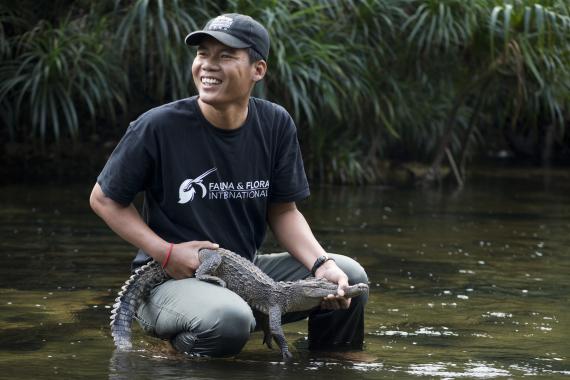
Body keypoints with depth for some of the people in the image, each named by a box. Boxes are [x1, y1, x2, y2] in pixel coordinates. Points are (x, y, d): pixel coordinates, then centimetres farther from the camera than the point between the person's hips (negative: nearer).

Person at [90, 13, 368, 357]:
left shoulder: (276, 125, -1)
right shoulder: (159, 127, -13)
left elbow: (283, 211, 7)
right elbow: (104, 199, -3)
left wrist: (320, 262, -12)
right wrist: (167, 252, -14)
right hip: (172, 277, -5)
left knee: (349, 277, -8)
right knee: (229, 317, -37)